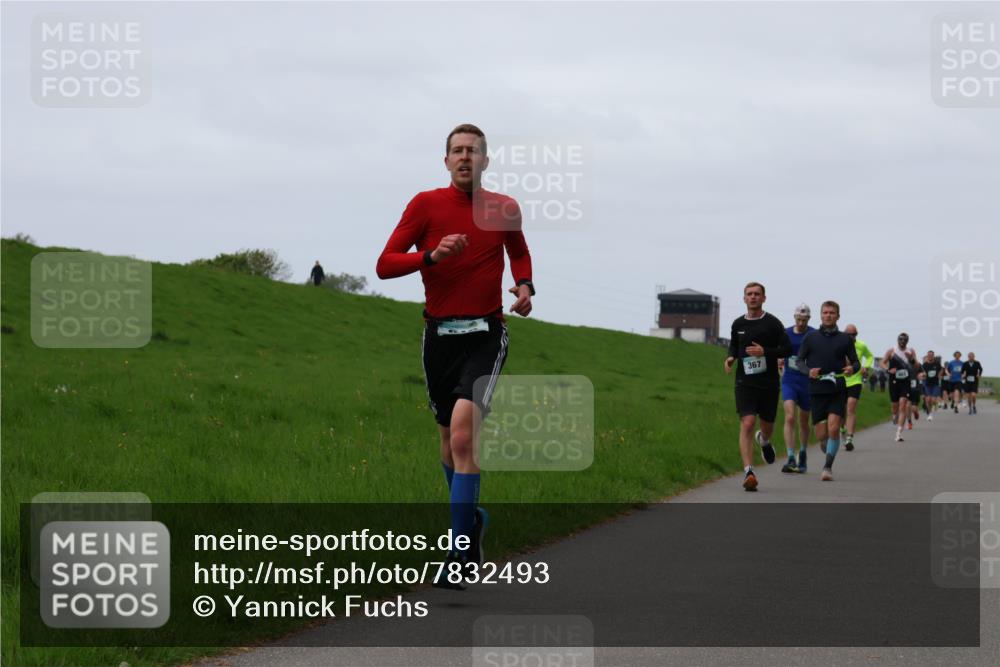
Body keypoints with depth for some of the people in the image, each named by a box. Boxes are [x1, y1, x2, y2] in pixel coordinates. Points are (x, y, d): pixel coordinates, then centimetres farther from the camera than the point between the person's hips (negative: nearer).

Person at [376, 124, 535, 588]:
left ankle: (459, 554, -20)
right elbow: (384, 265, -6)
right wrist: (432, 255, -21)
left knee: (463, 434, -20)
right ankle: (471, 518, 40)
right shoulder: (426, 205, -1)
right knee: (450, 441, 12)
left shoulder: (504, 209, 4)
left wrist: (524, 285, 5)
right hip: (439, 335, 2)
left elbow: (519, 251, 25)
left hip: (486, 335, -2)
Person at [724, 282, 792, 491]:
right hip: (745, 382, 1)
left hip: (769, 382, -1)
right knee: (747, 424, -15)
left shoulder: (772, 323, -3)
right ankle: (748, 472, -20)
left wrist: (765, 352, -18)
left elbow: (787, 349, -4)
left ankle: (764, 440, 52)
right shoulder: (738, 324, 7)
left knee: (767, 425, 13)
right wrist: (730, 358, 2)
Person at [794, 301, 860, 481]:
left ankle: (828, 467, -8)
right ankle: (828, 452, 31)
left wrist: (852, 368, -13)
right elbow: (800, 361, 9)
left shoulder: (845, 339, 6)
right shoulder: (811, 338, 6)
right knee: (821, 435, 0)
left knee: (833, 429, -16)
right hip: (817, 390, 1)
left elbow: (856, 362, 10)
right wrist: (808, 371, -12)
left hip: (838, 390, -1)